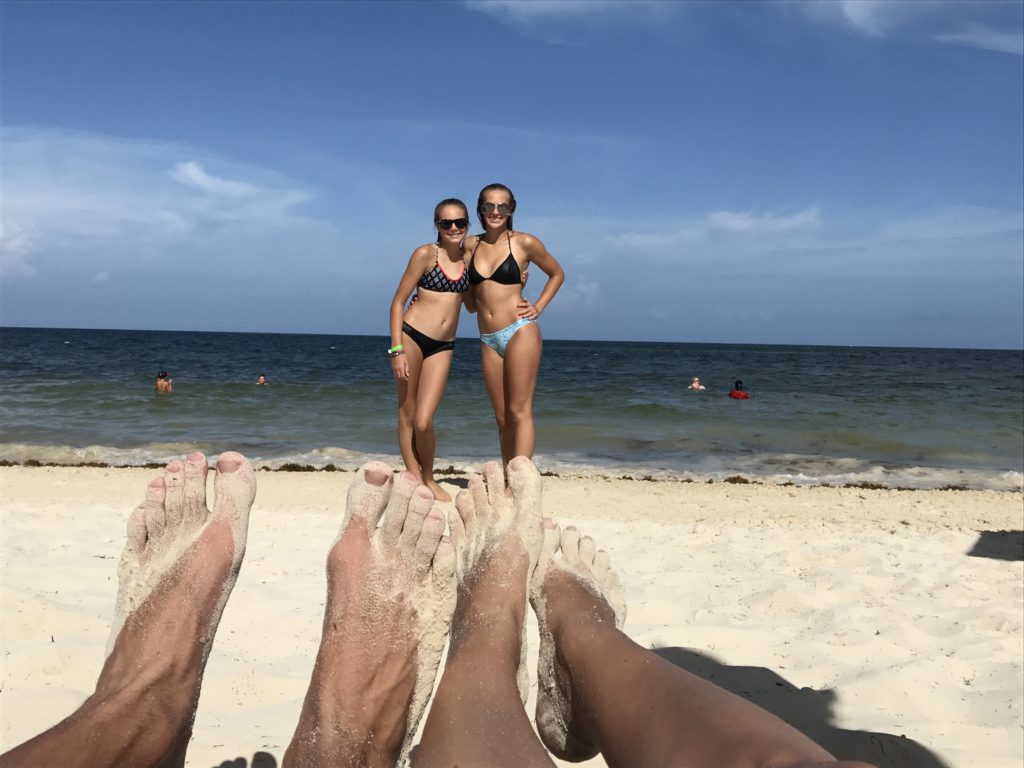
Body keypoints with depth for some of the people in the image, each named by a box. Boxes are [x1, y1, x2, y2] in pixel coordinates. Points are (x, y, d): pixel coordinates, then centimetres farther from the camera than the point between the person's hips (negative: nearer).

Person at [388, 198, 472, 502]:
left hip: (443, 347, 3)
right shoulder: (426, 254, -5)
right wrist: (397, 350, -12)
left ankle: (429, 479, 17)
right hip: (412, 337, -2)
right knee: (406, 415, 4)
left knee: (423, 422, -6)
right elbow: (398, 302, -5)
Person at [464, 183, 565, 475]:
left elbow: (557, 274, 13)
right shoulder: (471, 245, 9)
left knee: (519, 412, -8)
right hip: (488, 340, 5)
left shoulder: (524, 242, -1)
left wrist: (538, 307, 3)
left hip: (520, 332, -5)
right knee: (502, 418, 7)